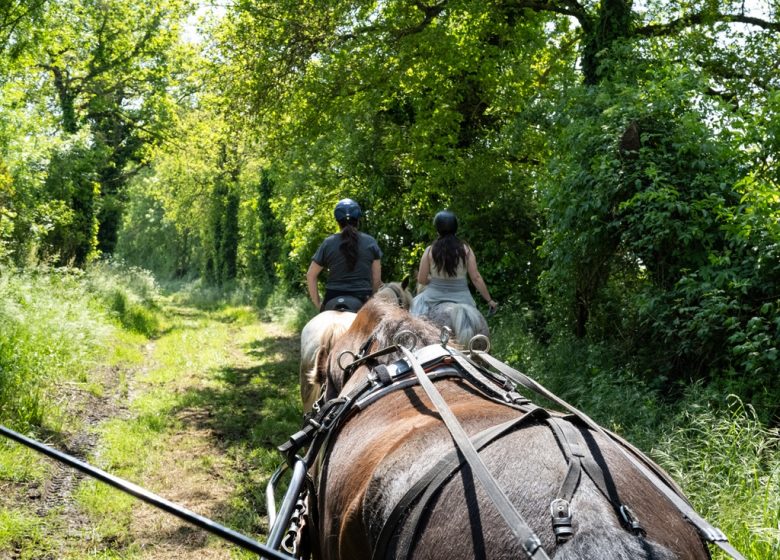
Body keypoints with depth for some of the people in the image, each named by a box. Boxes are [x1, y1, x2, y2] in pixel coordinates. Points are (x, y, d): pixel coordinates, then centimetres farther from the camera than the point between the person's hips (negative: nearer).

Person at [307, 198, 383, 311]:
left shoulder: (328, 243, 3)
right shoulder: (370, 242, 3)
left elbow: (310, 276, 5)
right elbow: (377, 279, 4)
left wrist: (317, 303, 10)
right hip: (363, 300, 0)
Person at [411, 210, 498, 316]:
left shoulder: (430, 251, -6)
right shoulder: (466, 250, -4)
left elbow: (421, 280, -3)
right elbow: (476, 278, -4)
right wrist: (489, 300, 5)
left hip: (434, 298, -1)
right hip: (461, 299, 1)